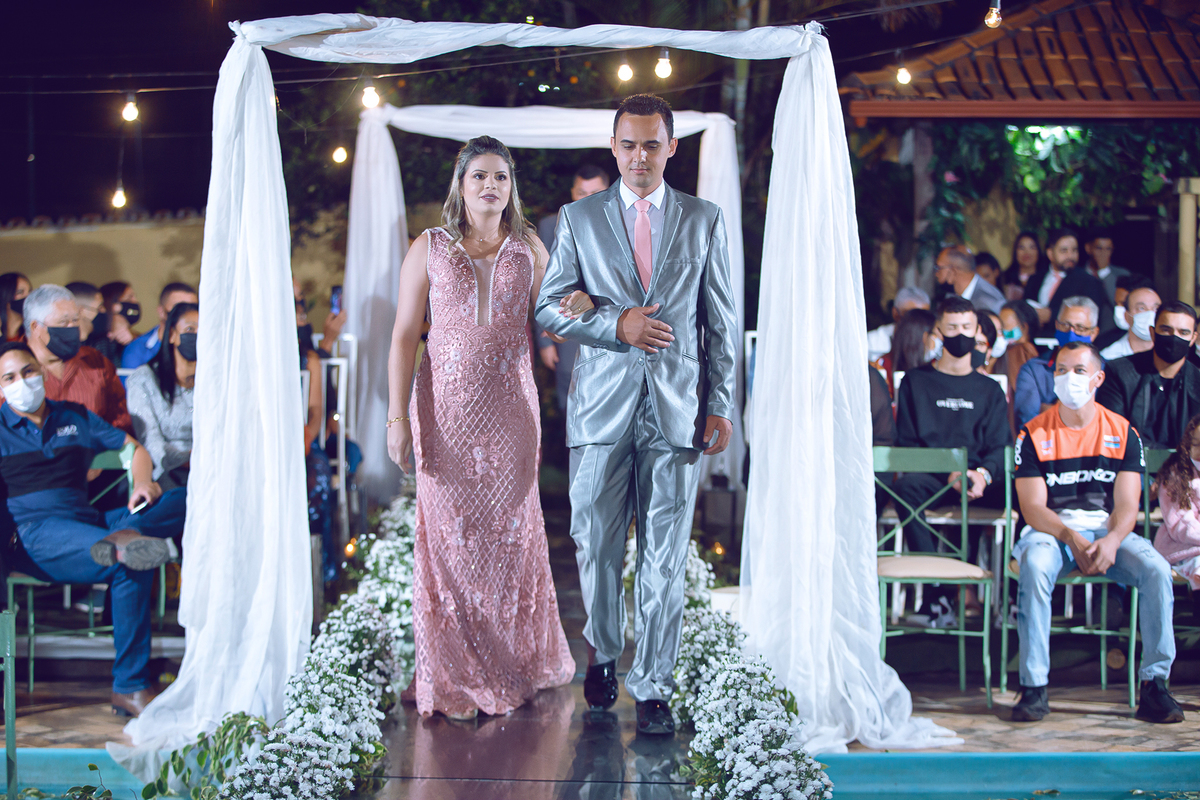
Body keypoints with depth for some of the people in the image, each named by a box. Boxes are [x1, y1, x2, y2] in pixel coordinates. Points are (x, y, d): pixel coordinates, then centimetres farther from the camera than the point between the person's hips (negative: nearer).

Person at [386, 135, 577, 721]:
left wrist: (581, 305, -10)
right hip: (445, 408, -2)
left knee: (511, 529, 7)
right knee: (448, 532, 1)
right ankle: (452, 675, 12)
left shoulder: (529, 248, 8)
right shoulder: (429, 249, 1)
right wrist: (398, 417, -8)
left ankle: (514, 662, 23)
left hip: (510, 408, 2)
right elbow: (403, 336, -1)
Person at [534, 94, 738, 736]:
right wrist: (616, 325, -10)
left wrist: (722, 405, 3)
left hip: (677, 409, 0)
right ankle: (603, 653, 29)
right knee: (596, 546, 5)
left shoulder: (704, 221, 9)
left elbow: (722, 321, 9)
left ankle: (652, 688, 7)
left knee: (664, 556, -1)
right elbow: (548, 308, 5)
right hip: (602, 406, 0)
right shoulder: (579, 218, 8)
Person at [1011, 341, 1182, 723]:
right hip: (1051, 532, -2)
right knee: (1034, 566, -36)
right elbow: (1033, 508, -6)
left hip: (1109, 532, 2)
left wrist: (1111, 541, -24)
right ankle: (1034, 688, -31)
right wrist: (1072, 538, -24)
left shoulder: (1123, 433, 5)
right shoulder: (1034, 434, 0)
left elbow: (1127, 505, -2)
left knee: (1156, 569, -28)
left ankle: (1155, 684, -19)